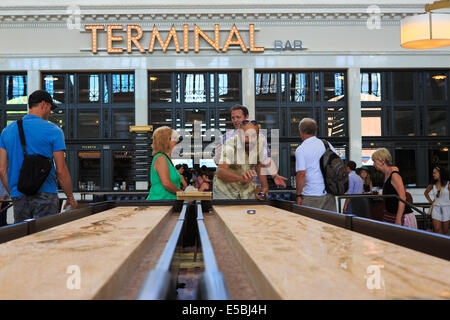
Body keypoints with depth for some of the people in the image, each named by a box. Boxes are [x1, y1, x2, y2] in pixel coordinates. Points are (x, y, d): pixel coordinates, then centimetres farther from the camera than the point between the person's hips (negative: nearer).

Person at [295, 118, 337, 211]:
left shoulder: (300, 149, -7)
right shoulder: (326, 144, 8)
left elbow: (301, 174, -14)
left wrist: (298, 195, -7)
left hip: (311, 196, -5)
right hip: (329, 193, 5)